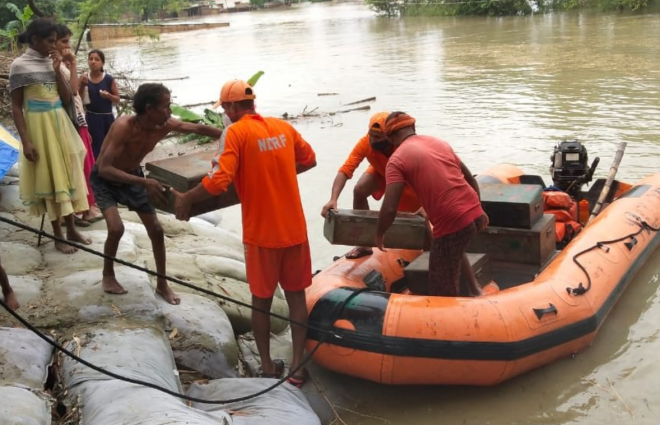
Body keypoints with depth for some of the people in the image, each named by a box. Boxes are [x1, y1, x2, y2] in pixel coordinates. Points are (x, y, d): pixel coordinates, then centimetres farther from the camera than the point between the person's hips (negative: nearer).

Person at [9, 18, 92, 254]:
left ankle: (71, 229, 21)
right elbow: (16, 106, -10)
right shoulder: (20, 65, -9)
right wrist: (25, 141, -16)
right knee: (49, 178, 1)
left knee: (67, 175, 9)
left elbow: (67, 99, 5)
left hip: (60, 125, 6)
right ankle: (57, 235, 11)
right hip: (39, 128, -6)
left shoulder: (52, 62, 7)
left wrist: (57, 70, -6)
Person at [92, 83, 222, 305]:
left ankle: (162, 284, 16)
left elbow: (197, 128, -5)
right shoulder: (123, 126, -37)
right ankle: (108, 275, 6)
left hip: (132, 177, 5)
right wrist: (144, 182, -49)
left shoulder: (165, 126, -20)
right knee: (116, 227, -23)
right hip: (104, 180, -5)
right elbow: (104, 168, -41)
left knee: (156, 230, 0)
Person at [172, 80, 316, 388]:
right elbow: (309, 160, 17)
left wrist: (185, 199, -7)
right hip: (295, 228, 4)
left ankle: (268, 368, 23)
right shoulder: (284, 127, 3)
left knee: (261, 299, 13)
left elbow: (218, 181, -22)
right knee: (296, 295, 14)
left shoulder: (236, 132, -12)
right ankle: (297, 366, 17)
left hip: (261, 233, -4)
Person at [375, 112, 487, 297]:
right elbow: (470, 179, 24)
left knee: (443, 292, 10)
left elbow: (389, 209, -12)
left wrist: (379, 235, 6)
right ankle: (475, 291, 39)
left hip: (451, 224, -7)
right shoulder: (439, 142, 15)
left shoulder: (397, 159, -4)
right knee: (454, 251, 39)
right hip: (474, 213, 8)